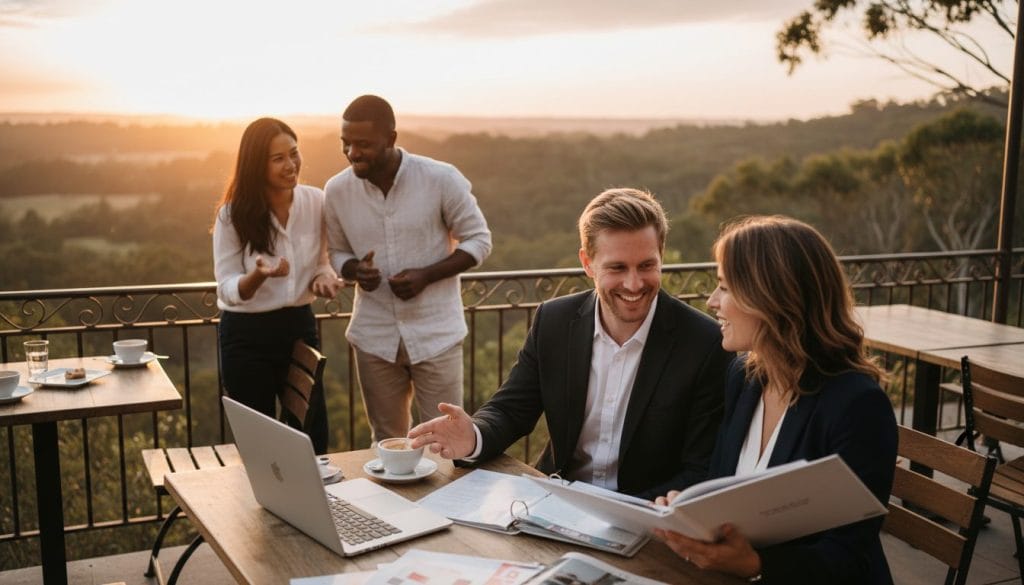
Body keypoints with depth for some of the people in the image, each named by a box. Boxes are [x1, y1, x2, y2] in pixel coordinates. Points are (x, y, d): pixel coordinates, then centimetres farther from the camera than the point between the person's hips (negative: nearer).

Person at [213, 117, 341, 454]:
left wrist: (323, 278, -15)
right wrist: (259, 275, -32)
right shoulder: (233, 214, -12)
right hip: (247, 335, -3)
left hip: (300, 326, 3)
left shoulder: (316, 202, -4)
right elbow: (228, 290, -11)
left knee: (315, 441, 11)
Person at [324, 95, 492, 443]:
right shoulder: (337, 190, -3)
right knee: (386, 443, 16)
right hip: (374, 337, 3)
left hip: (435, 334, -3)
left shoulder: (442, 179, -14)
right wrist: (355, 271, -14)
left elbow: (478, 240, -5)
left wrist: (425, 275, -19)